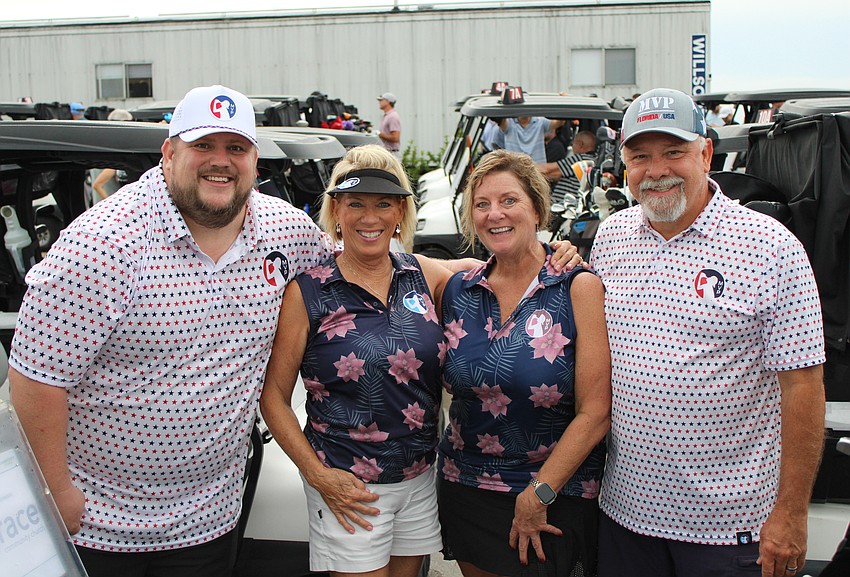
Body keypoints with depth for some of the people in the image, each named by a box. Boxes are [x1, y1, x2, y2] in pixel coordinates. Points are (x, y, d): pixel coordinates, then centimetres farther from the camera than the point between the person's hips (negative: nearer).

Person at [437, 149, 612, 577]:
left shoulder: (578, 288, -11)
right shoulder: (458, 290, 2)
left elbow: (595, 413, -13)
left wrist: (538, 494, -14)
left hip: (555, 498, -4)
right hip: (466, 491, 4)